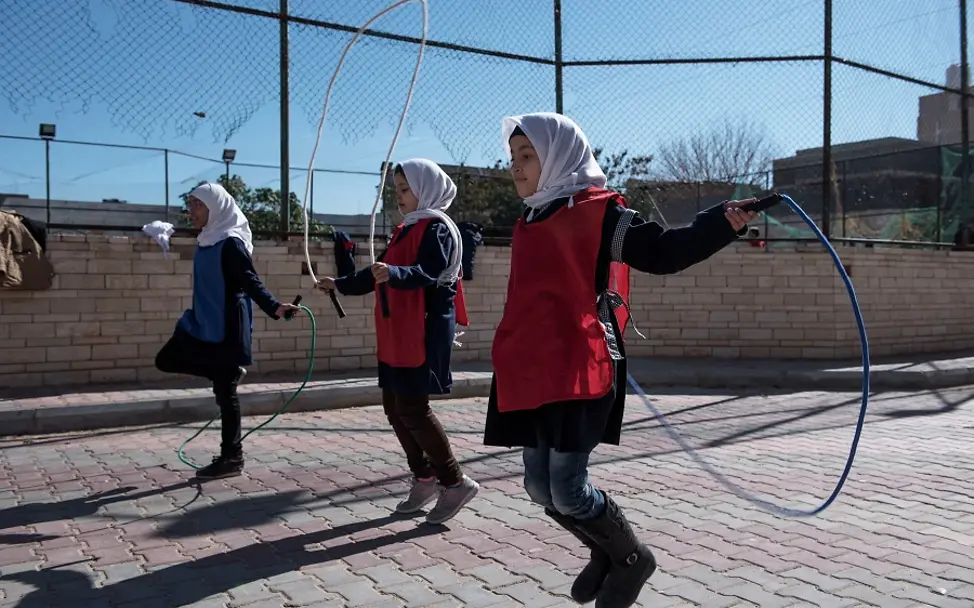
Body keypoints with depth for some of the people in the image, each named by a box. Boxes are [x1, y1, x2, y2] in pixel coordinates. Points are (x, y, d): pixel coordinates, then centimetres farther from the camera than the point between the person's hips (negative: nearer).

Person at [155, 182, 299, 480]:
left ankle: (232, 459, 9)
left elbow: (251, 282, -23)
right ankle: (229, 372, 20)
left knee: (225, 391, -2)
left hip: (226, 328, -9)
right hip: (203, 324, 9)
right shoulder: (206, 241, 9)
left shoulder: (231, 243, -17)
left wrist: (274, 307, -39)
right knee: (166, 360, 17)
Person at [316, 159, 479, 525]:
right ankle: (425, 477, 21)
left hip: (425, 333, -9)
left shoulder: (438, 228, -9)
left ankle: (455, 482, 1)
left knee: (412, 408, -10)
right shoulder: (405, 230, 19)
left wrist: (393, 273, -43)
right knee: (394, 405, 9)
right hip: (397, 335, 9)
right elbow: (378, 272, 26)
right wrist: (340, 285, 25)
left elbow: (429, 273, -26)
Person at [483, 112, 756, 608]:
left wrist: (724, 222, -23)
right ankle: (605, 554, 37)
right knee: (540, 487, 12)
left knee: (567, 490, -5)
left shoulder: (600, 212, -5)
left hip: (579, 375, -8)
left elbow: (663, 252, -10)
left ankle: (631, 557, 24)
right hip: (531, 375, 8)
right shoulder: (530, 222, 16)